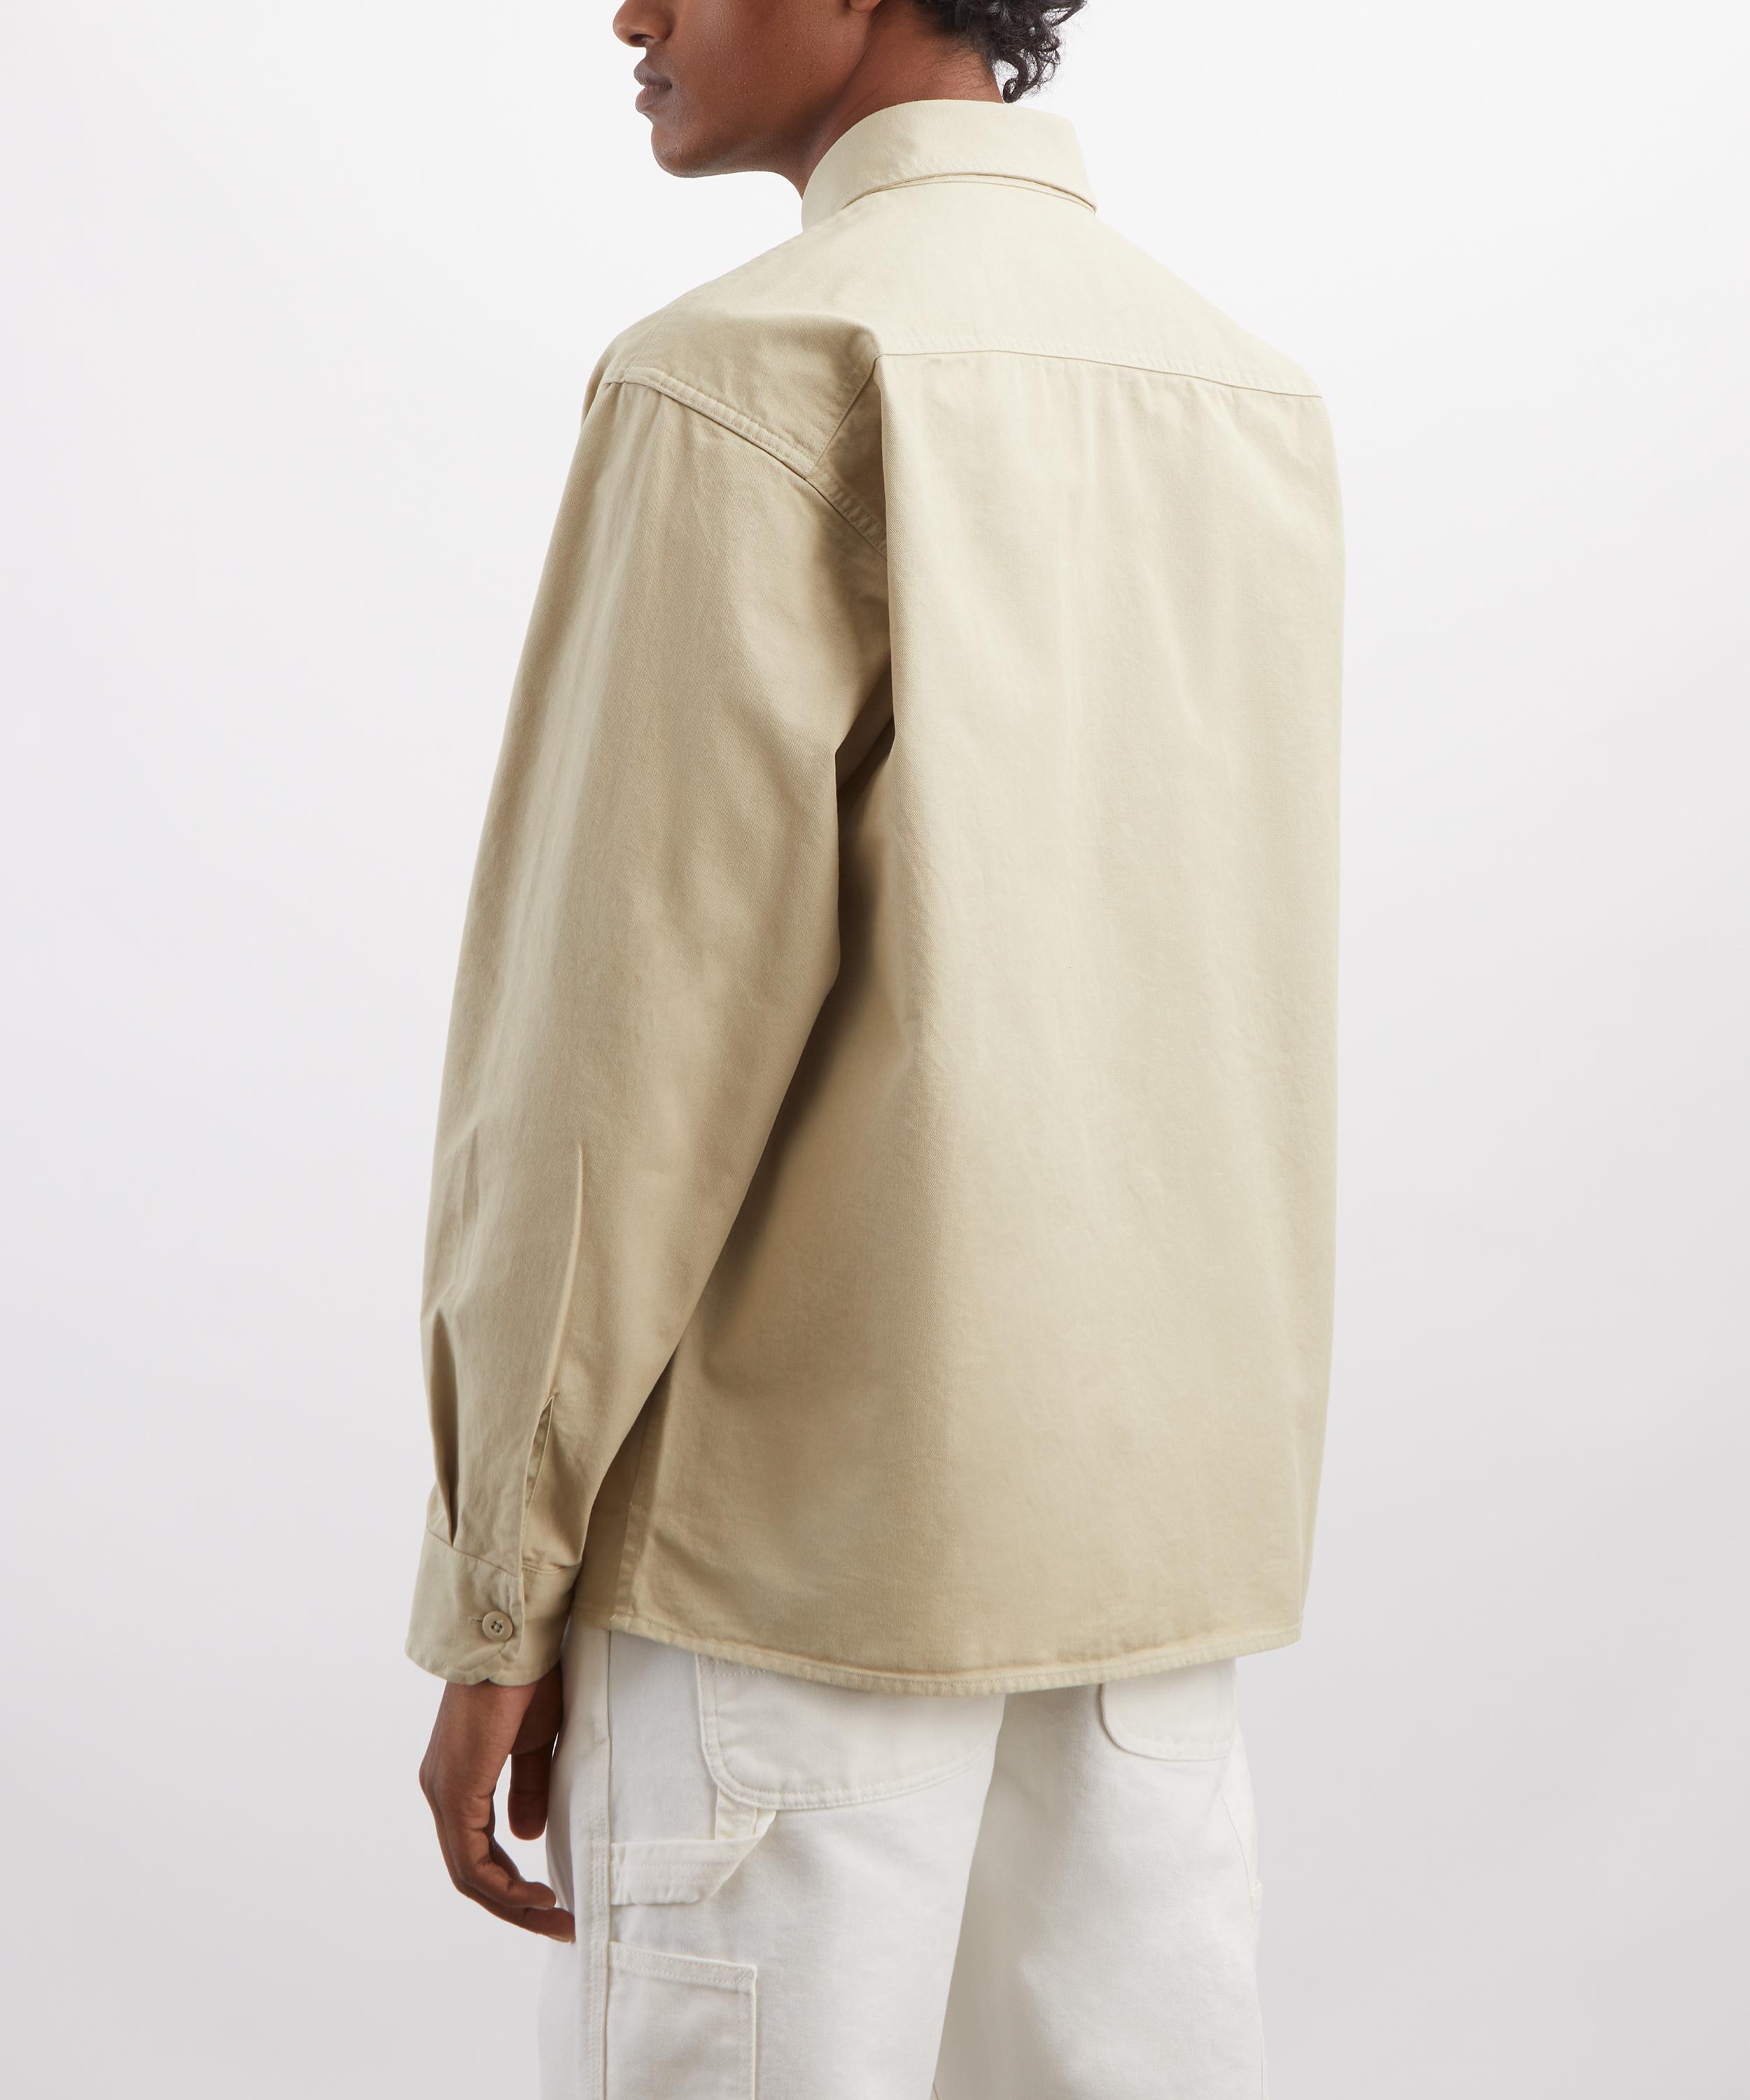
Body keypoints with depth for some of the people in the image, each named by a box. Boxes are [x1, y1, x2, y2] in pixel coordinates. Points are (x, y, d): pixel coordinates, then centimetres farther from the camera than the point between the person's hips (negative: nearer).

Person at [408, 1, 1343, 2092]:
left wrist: (493, 1606, -8)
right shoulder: (1255, 399, 10)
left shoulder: (757, 378, -12)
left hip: (798, 1535, -7)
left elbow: (632, 1035, -15)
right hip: (1165, 1527, 7)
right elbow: (1216, 1013, 13)